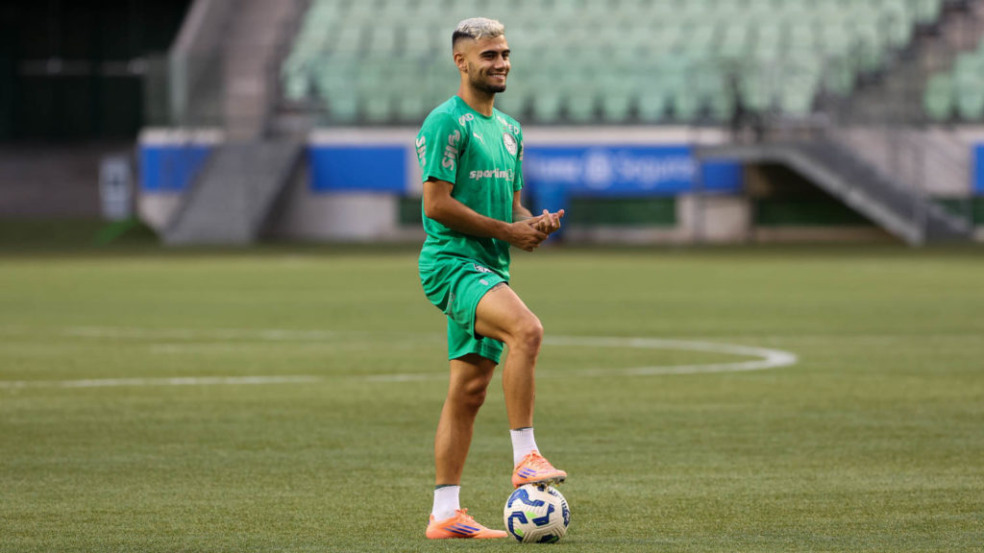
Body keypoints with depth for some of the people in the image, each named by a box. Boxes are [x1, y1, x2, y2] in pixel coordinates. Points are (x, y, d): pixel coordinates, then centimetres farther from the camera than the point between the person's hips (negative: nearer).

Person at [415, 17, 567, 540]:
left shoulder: (508, 129, 19)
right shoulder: (447, 122, -8)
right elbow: (437, 203, -15)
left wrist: (533, 223, 2)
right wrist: (508, 232, -12)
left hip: (489, 268, 9)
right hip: (452, 261, -9)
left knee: (469, 389, 7)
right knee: (526, 329, -31)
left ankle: (445, 514, 9)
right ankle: (524, 458, -30)